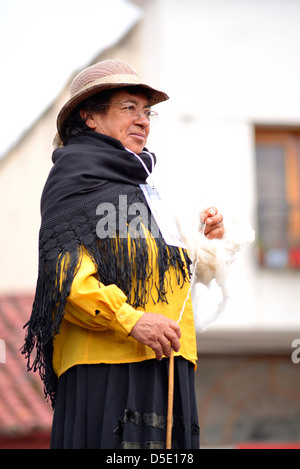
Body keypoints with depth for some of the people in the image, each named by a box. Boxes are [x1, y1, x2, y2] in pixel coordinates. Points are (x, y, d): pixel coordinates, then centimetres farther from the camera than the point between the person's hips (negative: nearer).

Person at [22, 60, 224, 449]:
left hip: (163, 366, 8)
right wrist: (130, 320, -23)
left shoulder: (139, 183, 27)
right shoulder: (76, 175, 0)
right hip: (108, 364, -8)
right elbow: (66, 277, -13)